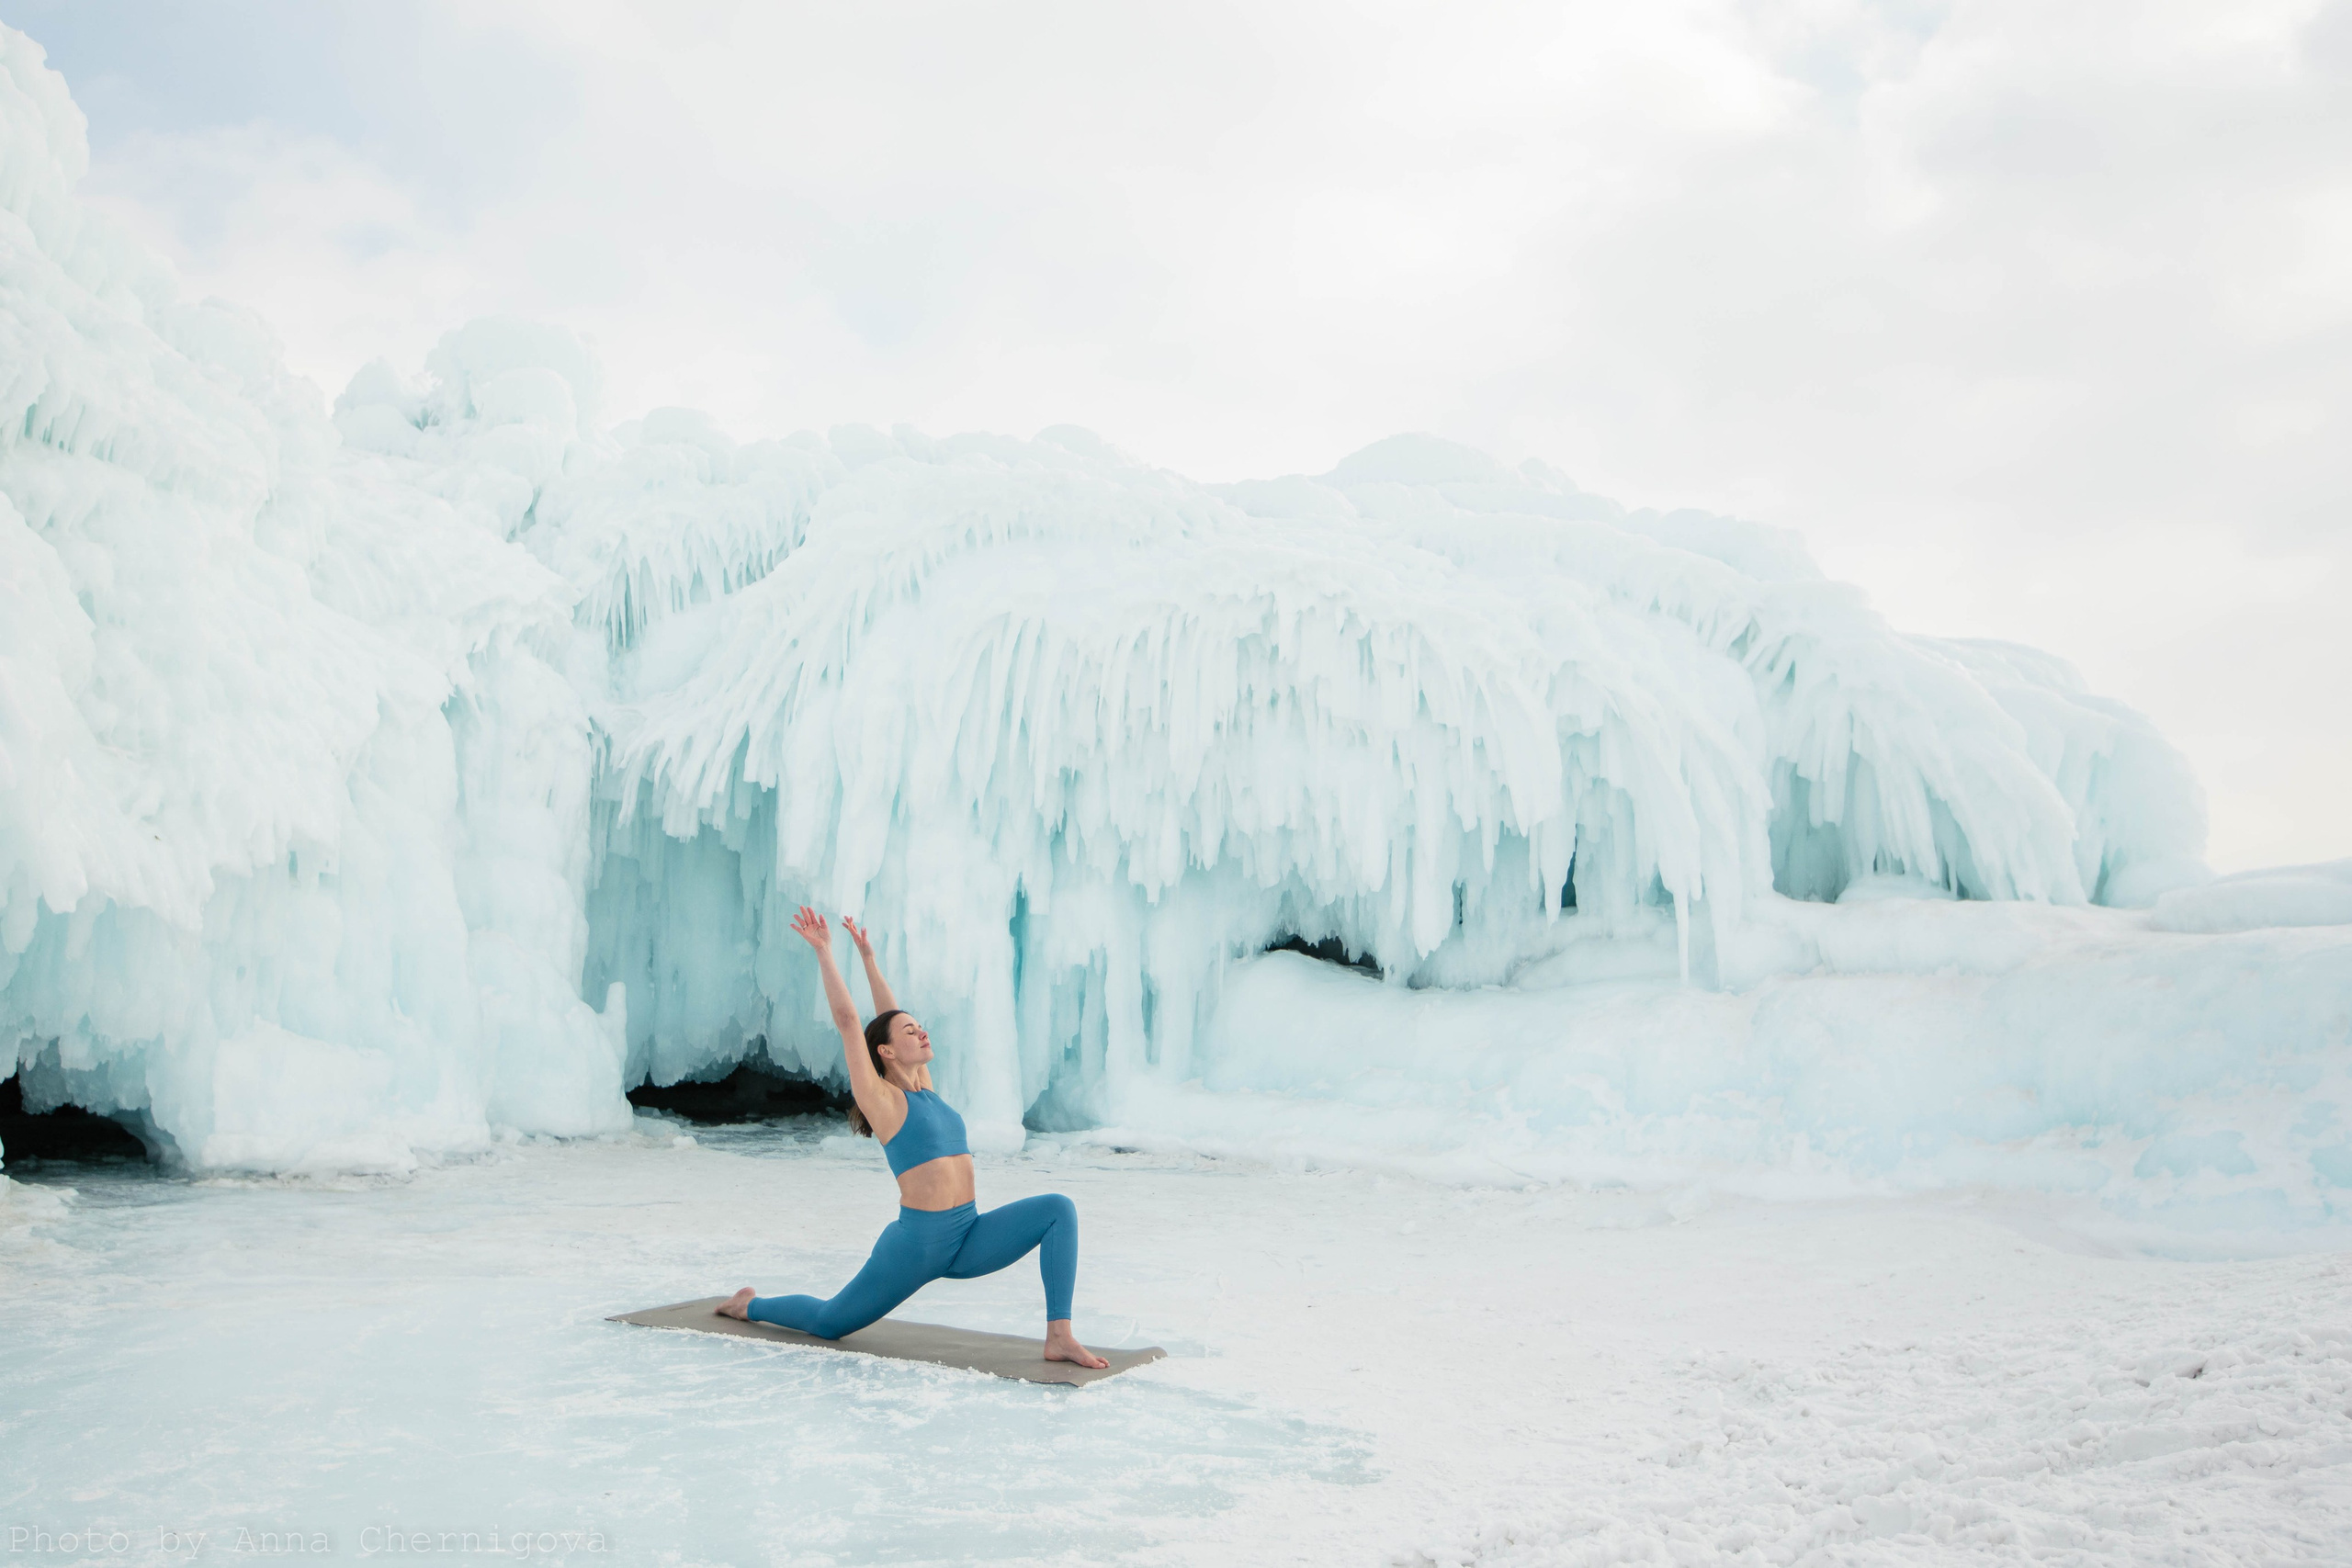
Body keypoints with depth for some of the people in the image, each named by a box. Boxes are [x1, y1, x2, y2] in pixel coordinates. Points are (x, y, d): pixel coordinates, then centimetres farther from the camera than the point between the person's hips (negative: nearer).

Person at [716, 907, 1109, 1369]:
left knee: (1059, 1208, -15)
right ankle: (750, 1305, 42)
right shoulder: (880, 1099, -6)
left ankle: (1059, 1336, -19)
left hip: (967, 1238, 6)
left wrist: (869, 956, 28)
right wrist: (824, 953, -10)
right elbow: (847, 1021, -13)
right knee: (829, 1323, 11)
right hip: (915, 1241, -6)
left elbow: (890, 1015, 17)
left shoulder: (923, 1087, 12)